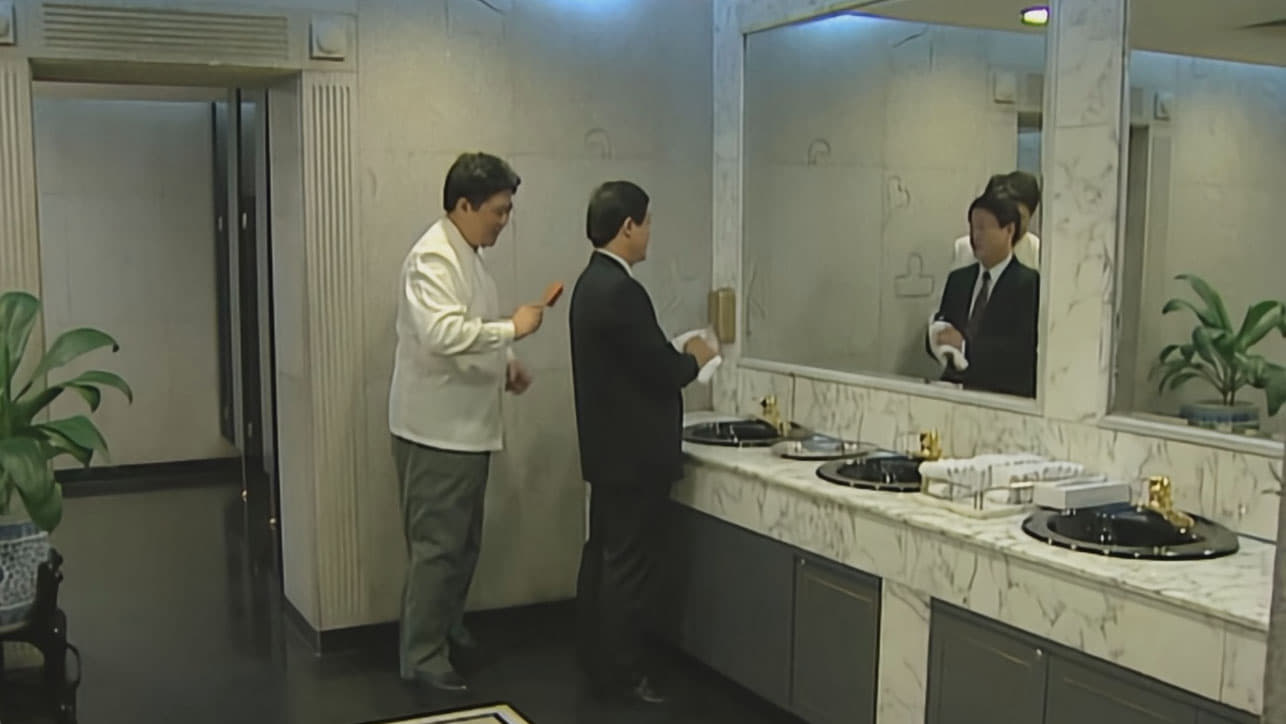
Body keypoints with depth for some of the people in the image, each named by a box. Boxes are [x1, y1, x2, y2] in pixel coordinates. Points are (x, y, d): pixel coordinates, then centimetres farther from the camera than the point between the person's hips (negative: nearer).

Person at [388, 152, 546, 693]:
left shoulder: (468, 254, 14)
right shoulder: (433, 257, -18)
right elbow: (443, 333, -33)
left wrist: (504, 363, 7)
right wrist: (512, 328, -26)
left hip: (466, 426, 10)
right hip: (436, 429, -10)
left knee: (463, 542, 19)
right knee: (437, 546, -2)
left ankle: (447, 628, 34)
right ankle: (421, 655, 10)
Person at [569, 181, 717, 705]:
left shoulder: (593, 281, 10)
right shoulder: (620, 290, -22)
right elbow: (663, 370, -20)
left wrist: (677, 357, 12)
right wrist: (694, 357, -2)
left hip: (610, 447, 10)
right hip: (634, 452, -10)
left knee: (603, 553, 17)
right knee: (629, 563, 0)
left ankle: (595, 655, 28)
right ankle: (621, 671, 9)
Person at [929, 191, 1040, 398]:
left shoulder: (1029, 283, -3)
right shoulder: (958, 279, 15)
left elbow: (1024, 350, -13)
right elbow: (938, 331, 16)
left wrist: (966, 345, -16)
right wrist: (941, 338, -5)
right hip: (955, 388, 4)